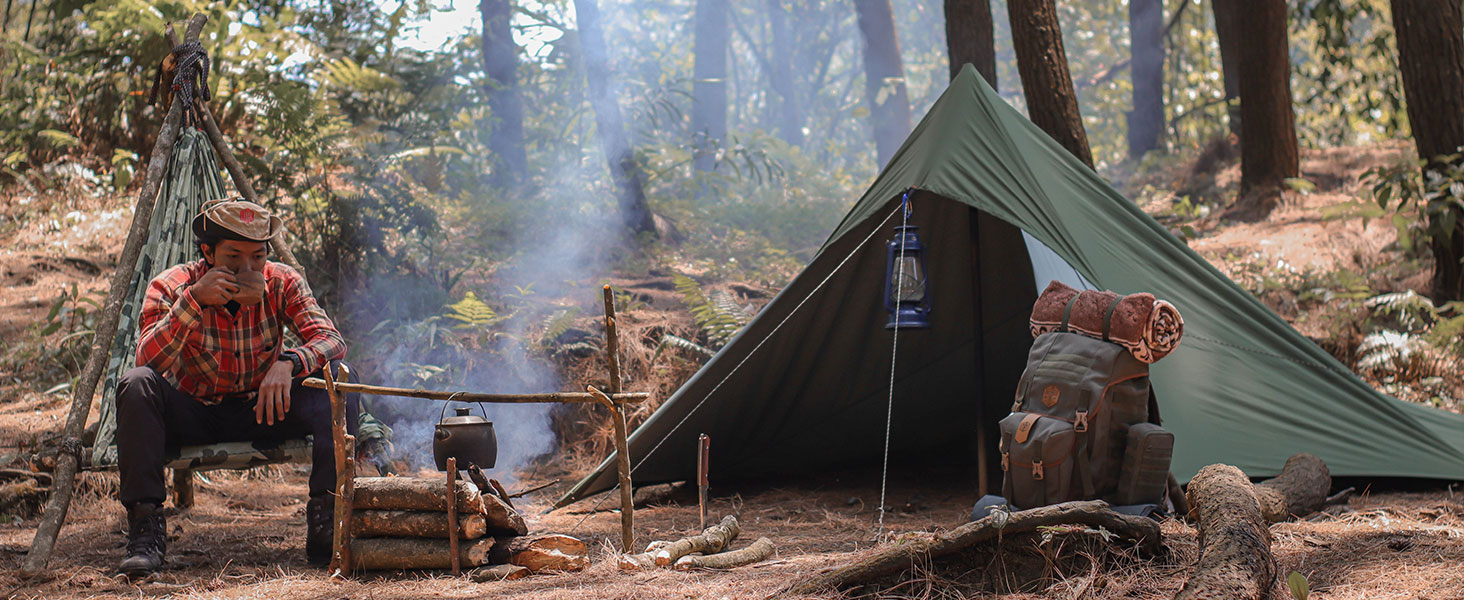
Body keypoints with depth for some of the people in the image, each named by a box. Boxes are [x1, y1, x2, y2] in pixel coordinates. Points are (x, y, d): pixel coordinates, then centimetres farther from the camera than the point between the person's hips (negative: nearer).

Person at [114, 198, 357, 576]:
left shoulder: (282, 283, -9)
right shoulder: (171, 287, -14)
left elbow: (332, 341, -19)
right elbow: (148, 360, -27)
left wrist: (289, 363, -40)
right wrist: (194, 299, -37)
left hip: (261, 411, 1)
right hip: (192, 414, -1)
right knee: (136, 384, -31)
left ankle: (325, 522, -24)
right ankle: (146, 528, -27)